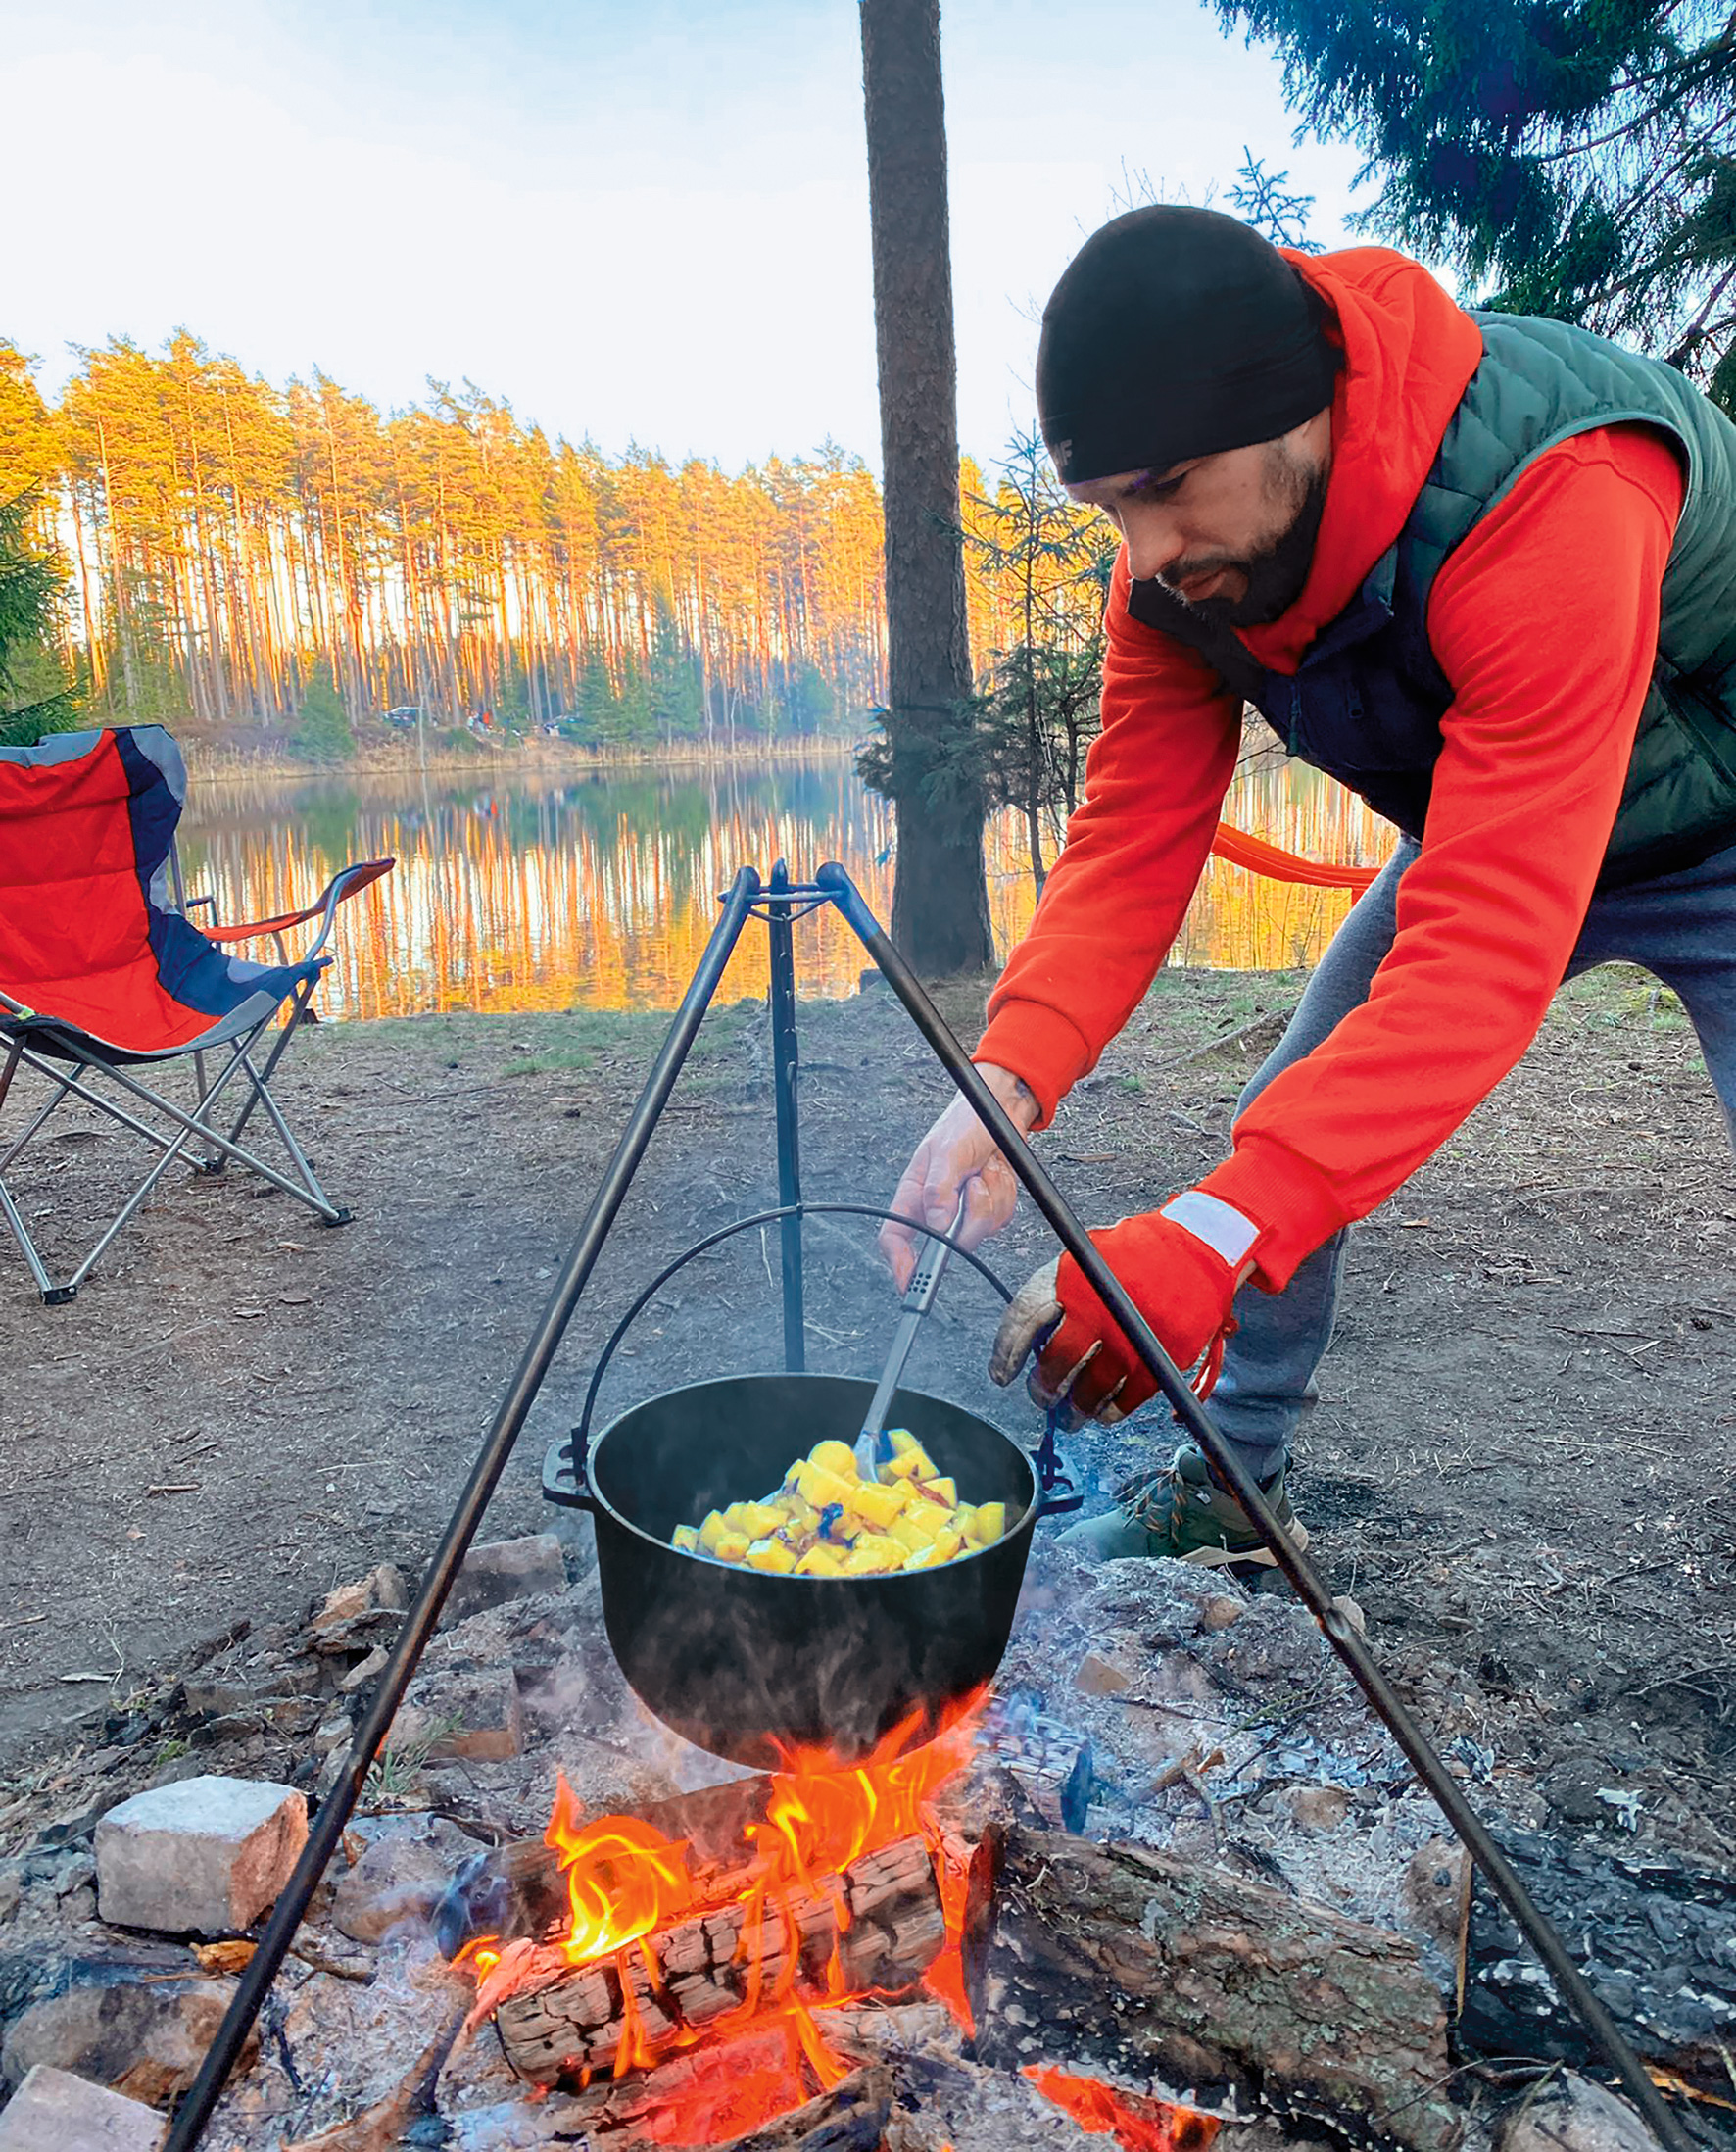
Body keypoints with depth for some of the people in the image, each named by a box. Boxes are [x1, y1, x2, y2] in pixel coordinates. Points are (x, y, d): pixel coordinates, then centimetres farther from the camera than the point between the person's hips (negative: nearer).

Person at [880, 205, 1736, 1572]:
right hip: (1474, 824, 6)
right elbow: (1133, 841, -18)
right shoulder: (1186, 556, -18)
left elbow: (1487, 948, -45)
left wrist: (1214, 1236, -52)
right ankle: (1233, 1494, 22)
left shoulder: (1555, 498, -40)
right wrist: (1009, 1078, -35)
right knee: (1284, 1131, 2)